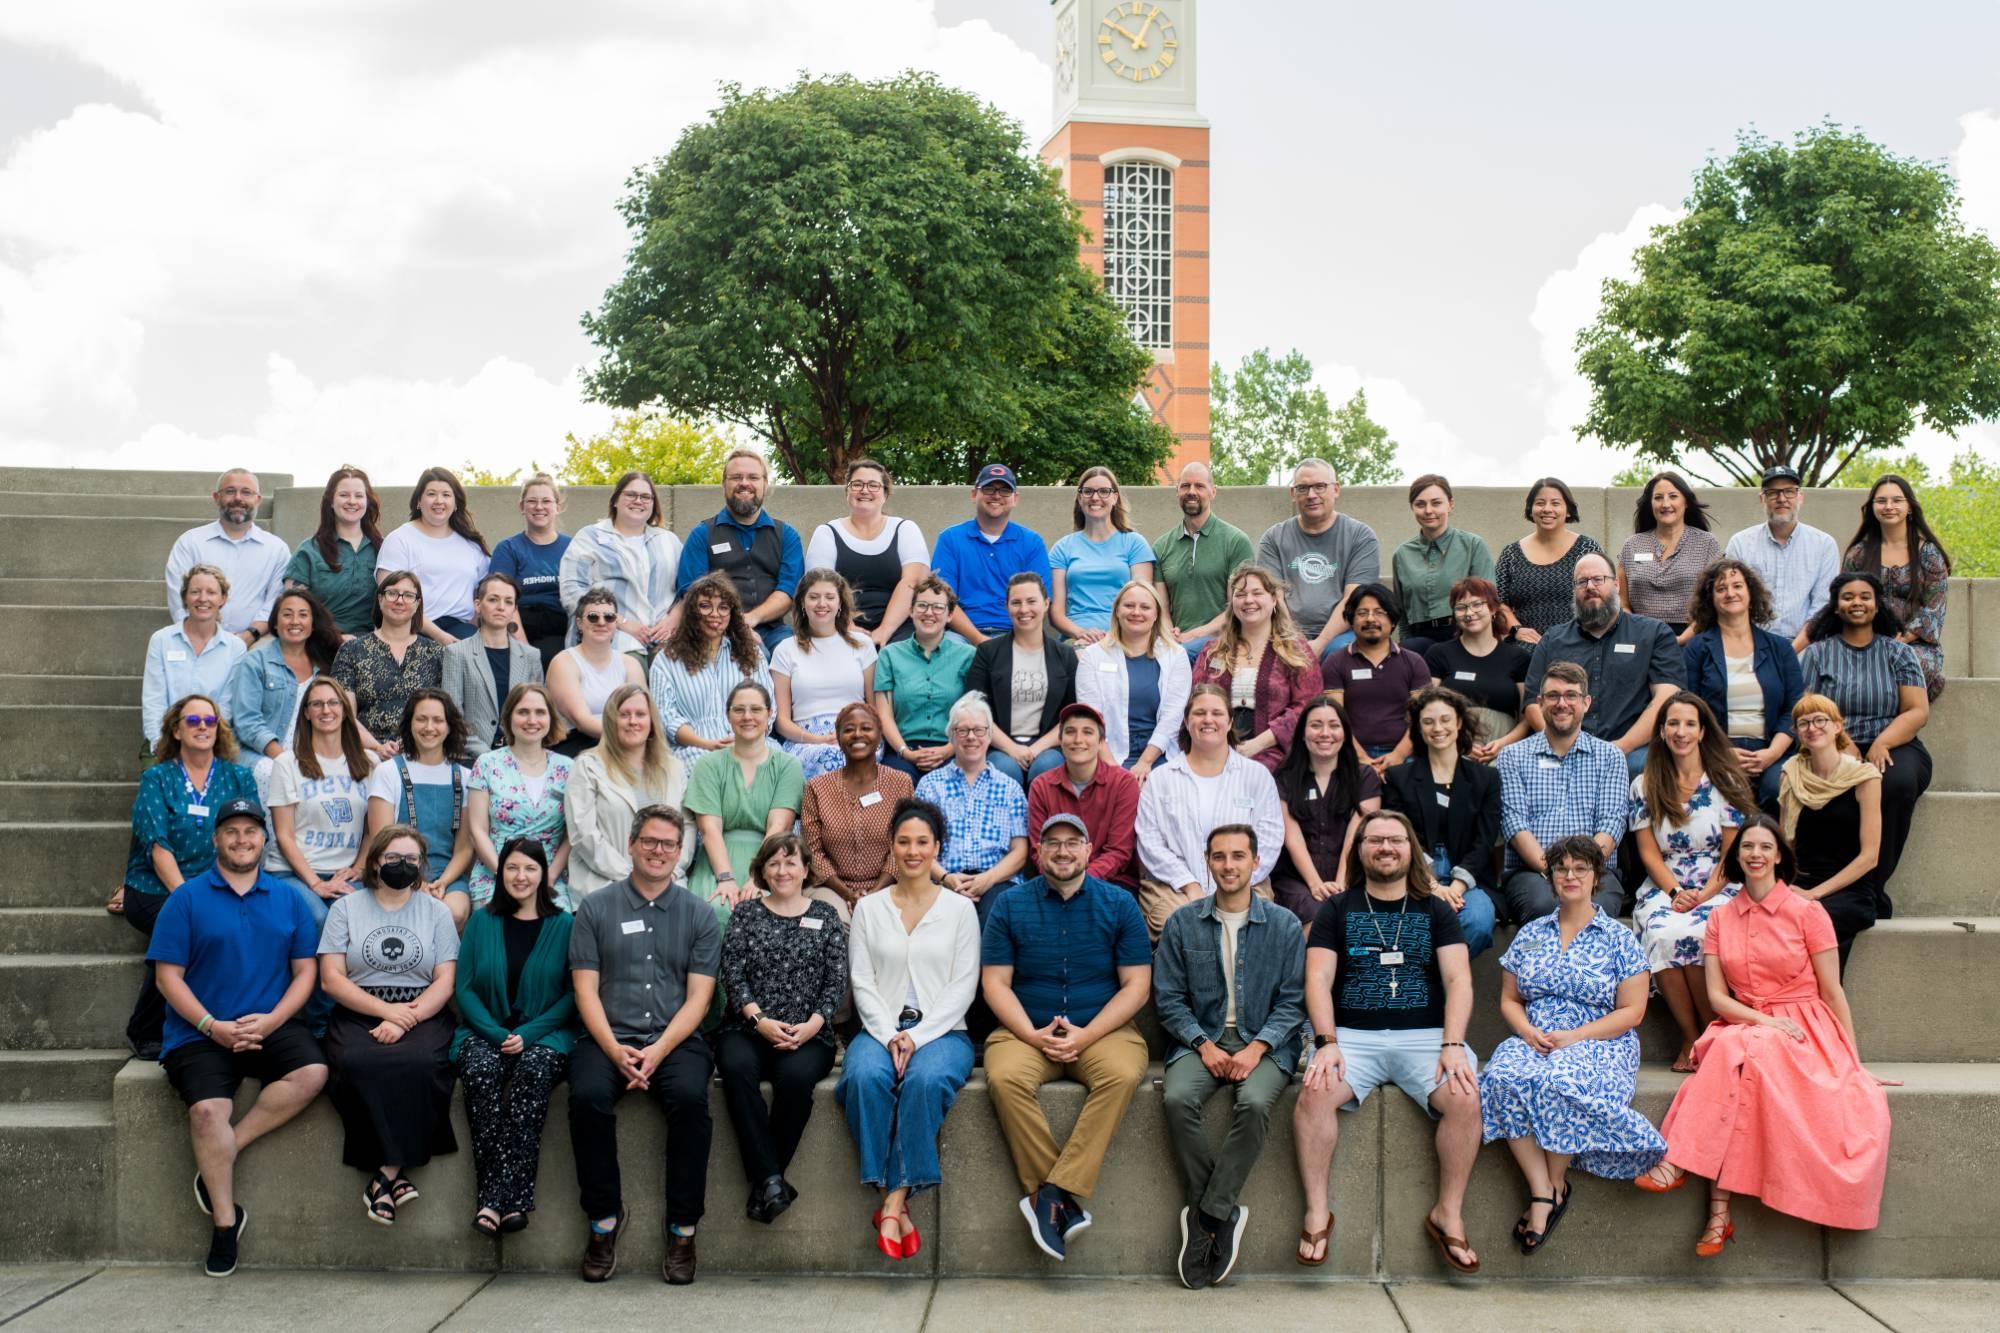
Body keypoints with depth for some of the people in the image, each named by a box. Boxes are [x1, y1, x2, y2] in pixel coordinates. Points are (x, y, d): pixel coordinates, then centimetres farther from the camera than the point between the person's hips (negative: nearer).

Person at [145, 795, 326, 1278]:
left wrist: (271, 1020, -9)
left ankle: (223, 1152, -14)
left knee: (312, 1072, -26)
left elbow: (304, 971, 8)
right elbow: (169, 975, -1)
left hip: (271, 1026, 2)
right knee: (208, 1109, -27)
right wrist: (212, 1027, -13)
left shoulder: (288, 900, 12)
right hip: (200, 1033, -2)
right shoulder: (187, 899, 5)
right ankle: (225, 1221, -12)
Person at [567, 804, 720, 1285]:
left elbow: (698, 998, 4)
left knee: (690, 1098, -30)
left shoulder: (700, 917, 11)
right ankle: (604, 1219, -12)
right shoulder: (595, 909, 11)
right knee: (588, 1096, -30)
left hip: (676, 1041, 0)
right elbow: (586, 991, 4)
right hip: (608, 1037, 0)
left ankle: (683, 1228, -18)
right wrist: (615, 1050, -12)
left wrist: (658, 1051, -12)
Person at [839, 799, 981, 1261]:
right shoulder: (869, 908, 13)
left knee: (926, 1079, -35)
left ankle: (895, 1201, -28)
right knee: (865, 1077, -33)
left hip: (942, 1031, -1)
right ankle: (890, 1200, -27)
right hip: (881, 1028, 1)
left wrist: (918, 1036, -11)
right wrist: (889, 1036, -10)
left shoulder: (960, 908, 9)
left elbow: (963, 986, 2)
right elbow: (862, 982, 6)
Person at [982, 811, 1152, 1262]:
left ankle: (1052, 1192, -29)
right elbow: (995, 983, 2)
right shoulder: (1010, 905, 6)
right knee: (1005, 1078, -31)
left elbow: (1136, 985, 0)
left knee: (1123, 1074, -33)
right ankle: (1064, 1199, -23)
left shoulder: (1119, 904, 5)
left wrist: (1085, 1035, -13)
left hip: (1101, 1031, 0)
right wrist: (1032, 1035, -14)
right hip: (1026, 1031, 1)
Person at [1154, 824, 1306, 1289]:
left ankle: (1206, 1216, -20)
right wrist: (1205, 1046, -10)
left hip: (1264, 1044, -1)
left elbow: (1292, 1001, 1)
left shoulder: (1284, 926, 4)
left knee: (1254, 1103, -33)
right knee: (1178, 1099, -30)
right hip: (1201, 1040, 1)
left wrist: (1255, 1049, -13)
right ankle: (1224, 1214, -17)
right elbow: (1168, 997, 4)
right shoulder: (1182, 924, 7)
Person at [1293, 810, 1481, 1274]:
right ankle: (1317, 1212, -18)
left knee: (1465, 1098, -28)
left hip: (1425, 1036, 1)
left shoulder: (1436, 912, 14)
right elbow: (1318, 979, 2)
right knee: (1313, 1093, -30)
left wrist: (1453, 1045, -13)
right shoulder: (1336, 910, 12)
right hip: (1352, 1036, 0)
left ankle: (1448, 1214, -12)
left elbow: (1458, 979, 3)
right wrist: (1327, 1042, -14)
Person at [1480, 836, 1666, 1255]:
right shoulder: (1530, 934, 16)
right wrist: (1529, 1032, -6)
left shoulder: (1618, 938, 6)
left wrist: (1574, 1037, -12)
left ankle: (1556, 1184, -16)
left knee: (1560, 1082, -38)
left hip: (1599, 1044, -3)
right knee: (1505, 1078, -33)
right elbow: (1509, 1000, 17)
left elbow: (1632, 1011, 0)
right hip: (1533, 1041, 3)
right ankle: (1541, 1192, -30)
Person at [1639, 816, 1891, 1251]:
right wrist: (1765, 1020, -14)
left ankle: (1677, 1164, -33)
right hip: (1745, 1027, 3)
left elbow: (1832, 992, 2)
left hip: (1805, 1032, -2)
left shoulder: (1807, 913, 0)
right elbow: (1717, 996, 3)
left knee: (1735, 1049, -34)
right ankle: (1719, 1212, -37)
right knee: (1727, 1051, -33)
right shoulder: (1720, 919, 9)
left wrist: (1853, 1062, -2)